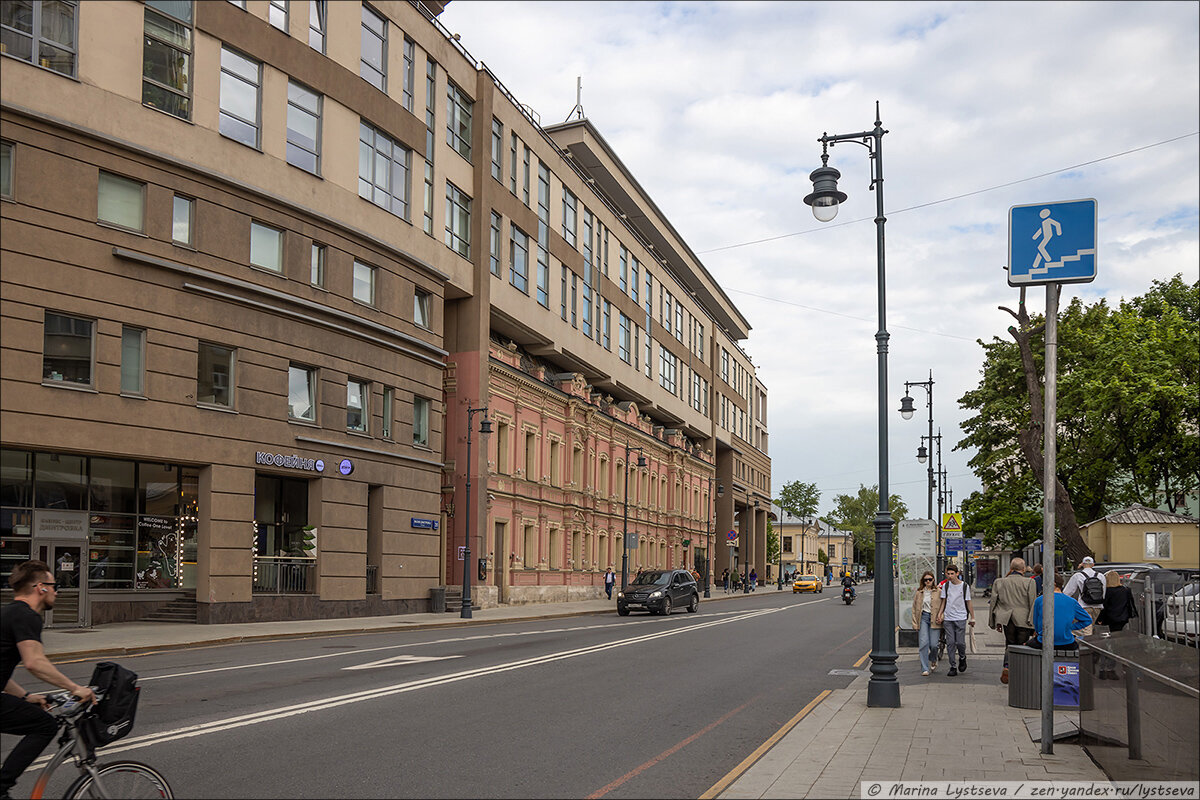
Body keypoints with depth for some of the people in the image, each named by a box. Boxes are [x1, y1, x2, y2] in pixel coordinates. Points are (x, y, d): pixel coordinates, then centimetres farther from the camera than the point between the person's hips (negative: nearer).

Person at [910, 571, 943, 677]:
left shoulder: (938, 592, 4)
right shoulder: (919, 593, 9)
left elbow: (942, 605, 5)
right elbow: (914, 608, 12)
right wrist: (915, 623, 6)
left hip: (934, 619, -1)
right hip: (923, 618, 1)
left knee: (933, 644, -5)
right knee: (924, 643, -10)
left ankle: (933, 660, 30)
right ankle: (925, 669, -5)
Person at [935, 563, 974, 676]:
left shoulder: (965, 586, 1)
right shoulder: (945, 585, 7)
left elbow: (968, 603, 6)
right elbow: (943, 601, 12)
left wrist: (972, 617, 5)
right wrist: (940, 613, -1)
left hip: (961, 618, -2)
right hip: (948, 618, 2)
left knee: (960, 642, -6)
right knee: (950, 643, -1)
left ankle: (962, 658, 25)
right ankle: (952, 667, 4)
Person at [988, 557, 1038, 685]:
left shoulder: (999, 582, 5)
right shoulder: (1029, 583, -5)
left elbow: (993, 602, 9)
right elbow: (1033, 604, -6)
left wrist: (995, 622, 17)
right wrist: (1034, 624, -1)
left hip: (1006, 620, 3)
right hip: (1023, 620, -3)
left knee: (1010, 644, 15)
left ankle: (1007, 666, -9)